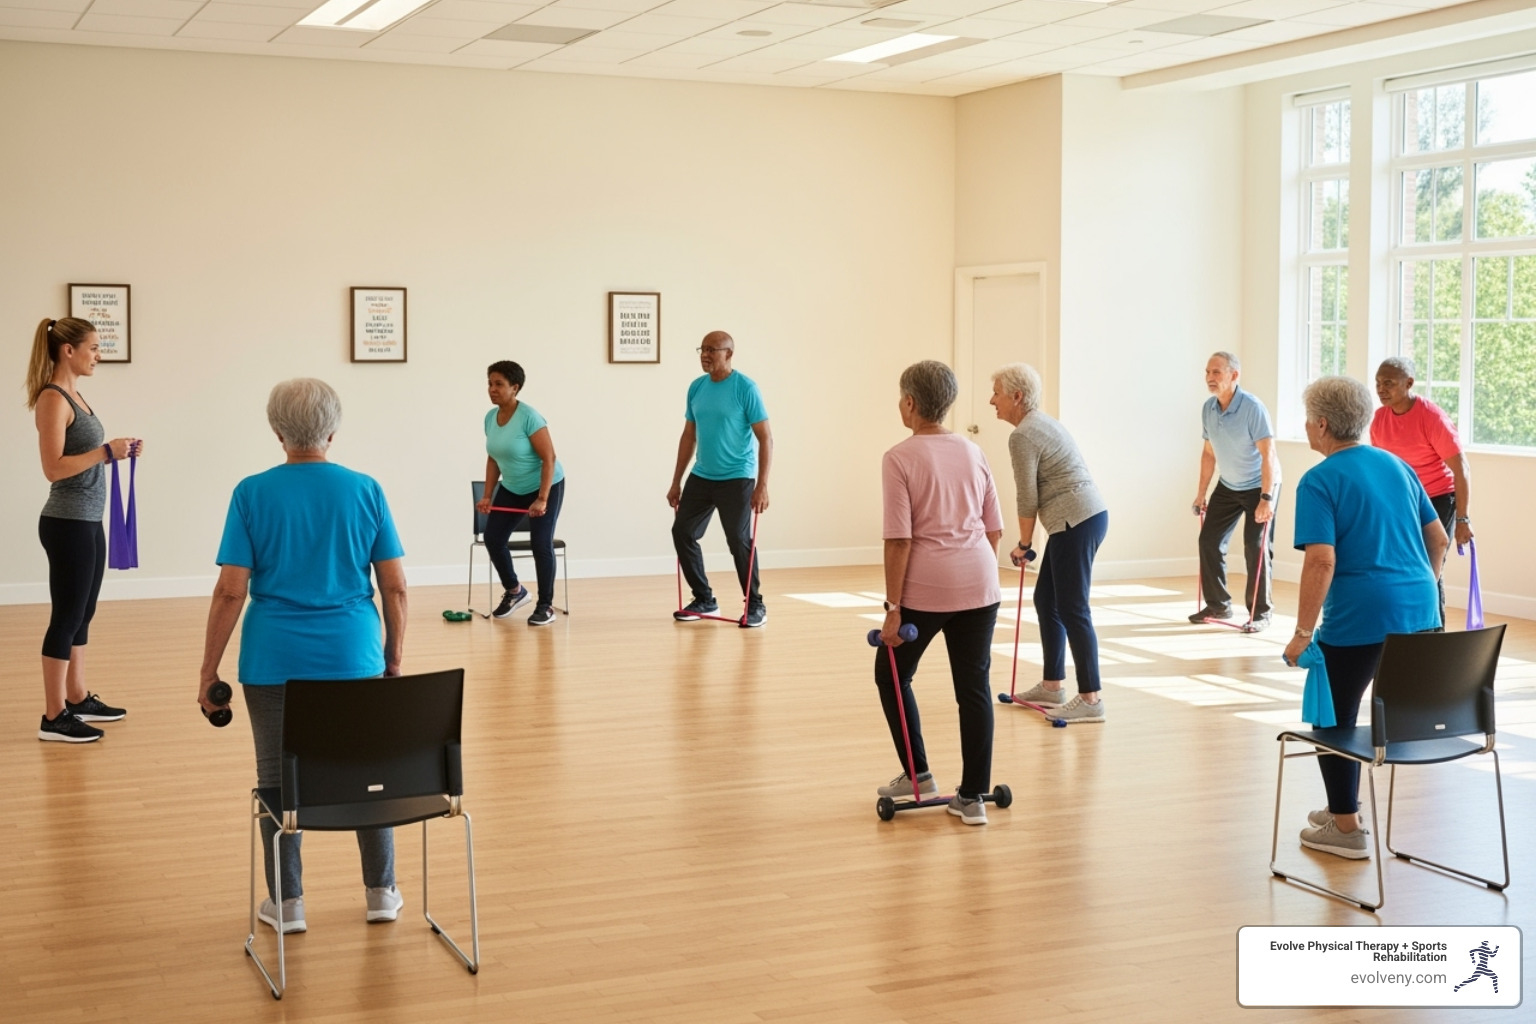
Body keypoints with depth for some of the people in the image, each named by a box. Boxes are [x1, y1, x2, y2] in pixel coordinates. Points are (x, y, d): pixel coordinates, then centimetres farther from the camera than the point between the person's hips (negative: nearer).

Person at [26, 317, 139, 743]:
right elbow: (54, 468, -22)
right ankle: (53, 717, 3)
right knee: (67, 617, -3)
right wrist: (106, 452, -22)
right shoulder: (53, 398, -15)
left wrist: (115, 451, 4)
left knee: (82, 614, 16)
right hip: (68, 523, -9)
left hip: (88, 521, 9)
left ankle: (78, 698, 26)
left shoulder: (73, 395, 13)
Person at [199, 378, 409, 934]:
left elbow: (231, 590, -8)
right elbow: (395, 586, -1)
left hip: (275, 660, -1)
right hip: (354, 657, 1)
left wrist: (209, 668, 0)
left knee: (279, 777, 10)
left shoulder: (253, 494, -4)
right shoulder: (366, 490, -1)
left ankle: (287, 903, 17)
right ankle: (381, 893, 21)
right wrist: (395, 658, 9)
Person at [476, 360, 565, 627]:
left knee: (541, 544, -9)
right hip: (512, 489, 7)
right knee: (493, 537, 0)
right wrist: (488, 496, 1)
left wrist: (542, 499, -29)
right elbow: (493, 458, 8)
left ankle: (546, 606, 4)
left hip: (545, 486, -7)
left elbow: (549, 458, -25)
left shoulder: (529, 416, -25)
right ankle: (514, 591, 21)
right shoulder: (490, 417, -3)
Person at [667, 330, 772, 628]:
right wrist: (676, 482, 13)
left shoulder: (745, 388, -11)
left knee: (739, 540, -5)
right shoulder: (696, 388, 7)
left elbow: (765, 438, -12)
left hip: (736, 479, -6)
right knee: (682, 532, 4)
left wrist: (762, 485, -19)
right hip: (701, 477, 6)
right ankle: (704, 599, 18)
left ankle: (755, 605, 10)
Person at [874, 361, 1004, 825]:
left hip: (924, 586, -5)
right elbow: (995, 529, 13)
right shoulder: (973, 453, 10)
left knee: (891, 674, 16)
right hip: (979, 585, 5)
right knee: (974, 687, 7)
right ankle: (972, 797, 9)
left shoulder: (900, 458, -7)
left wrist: (893, 608, -10)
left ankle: (917, 774, 19)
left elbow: (899, 539, -13)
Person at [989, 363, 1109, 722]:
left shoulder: (1023, 436, -13)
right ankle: (1052, 685, 23)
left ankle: (1090, 699, -5)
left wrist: (1023, 544, 1)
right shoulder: (1041, 423, 18)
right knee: (1046, 599, 16)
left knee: (1072, 609, -7)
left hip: (1075, 523, -10)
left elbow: (1028, 499, -11)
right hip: (1085, 517, 10)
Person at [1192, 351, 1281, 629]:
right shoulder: (1208, 408, -5)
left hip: (1259, 485, -6)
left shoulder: (1253, 407, -25)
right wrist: (1202, 492, 7)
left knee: (1256, 547, -10)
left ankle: (1260, 613, 1)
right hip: (1227, 486, 7)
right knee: (1209, 540, 4)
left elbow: (1268, 454, -28)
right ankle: (1217, 604, 18)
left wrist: (1266, 498, -33)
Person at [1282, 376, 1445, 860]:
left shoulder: (1320, 481, -8)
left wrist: (1303, 634, -14)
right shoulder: (1397, 465, 13)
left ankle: (1345, 828, 15)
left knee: (1333, 718, 9)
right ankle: (1344, 808, 29)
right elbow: (1439, 539, 17)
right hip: (1419, 612, 7)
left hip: (1360, 619, -7)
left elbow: (1321, 561, -18)